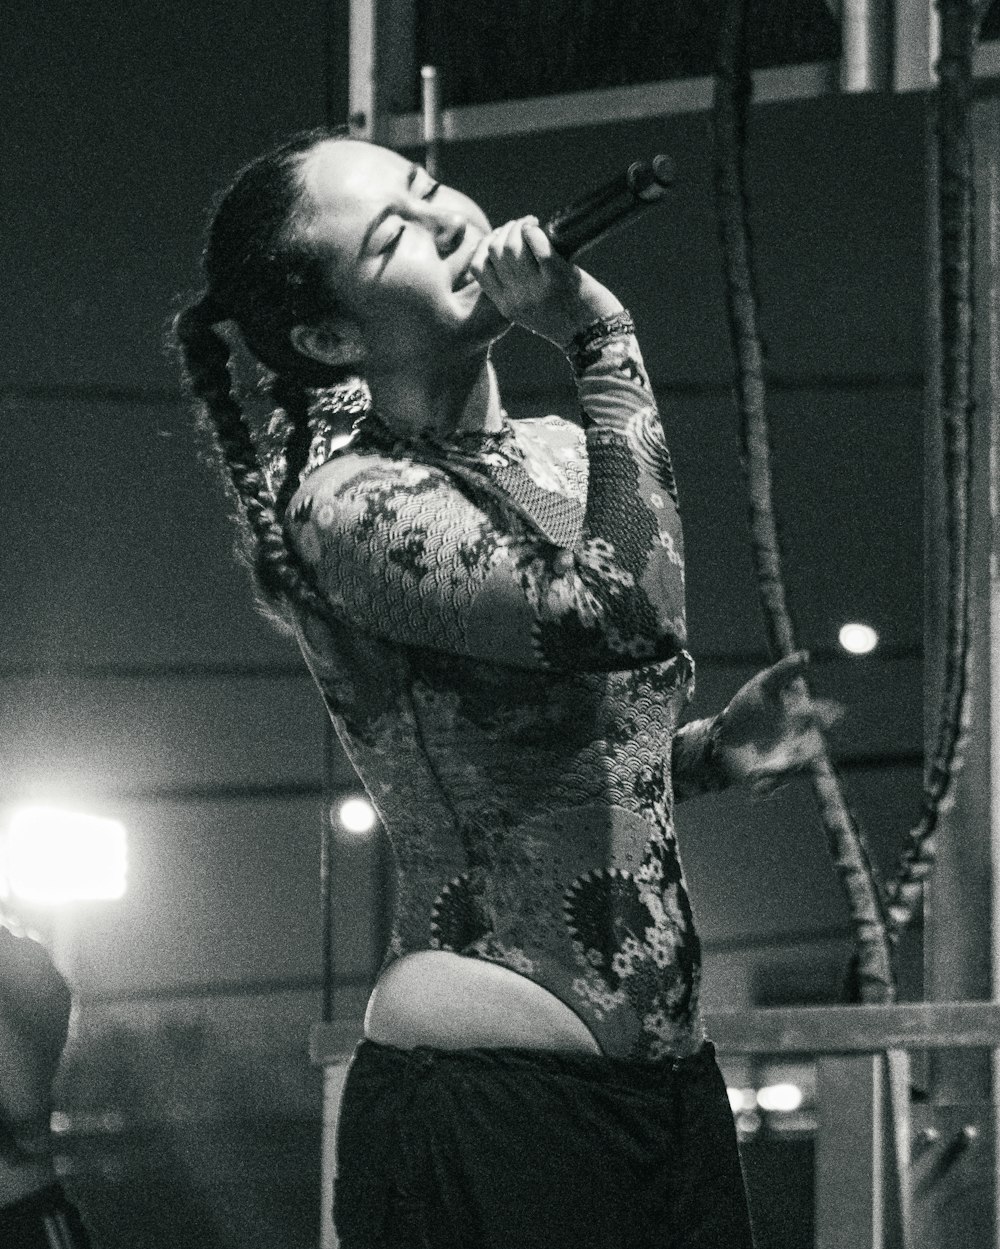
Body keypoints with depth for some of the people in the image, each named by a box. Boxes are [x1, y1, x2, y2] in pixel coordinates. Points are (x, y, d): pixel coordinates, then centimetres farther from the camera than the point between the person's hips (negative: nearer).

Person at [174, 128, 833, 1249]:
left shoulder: (561, 455, 12)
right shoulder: (348, 507, -13)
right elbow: (630, 616, -28)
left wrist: (713, 754, 7)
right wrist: (604, 343, -21)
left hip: (667, 1071, 8)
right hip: (483, 1106, -8)